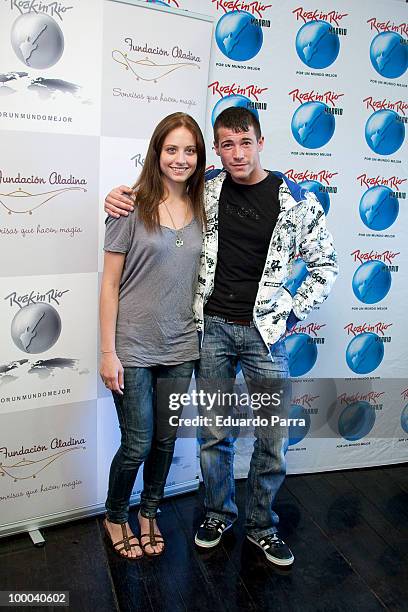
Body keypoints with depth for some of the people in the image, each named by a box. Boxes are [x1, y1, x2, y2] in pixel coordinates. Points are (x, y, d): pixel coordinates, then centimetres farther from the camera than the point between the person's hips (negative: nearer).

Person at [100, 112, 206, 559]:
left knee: (166, 440, 16)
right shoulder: (133, 207, -9)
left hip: (179, 347, 4)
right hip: (134, 348, -4)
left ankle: (149, 512, 42)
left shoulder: (201, 210, 4)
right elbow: (110, 284, -8)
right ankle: (115, 516, 37)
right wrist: (108, 352, -10)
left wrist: (201, 335, 7)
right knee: (137, 445, 7)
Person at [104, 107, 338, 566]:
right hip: (211, 327, 1)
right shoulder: (205, 189, 1)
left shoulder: (294, 199, -3)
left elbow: (325, 265, 5)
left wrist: (291, 312, -2)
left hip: (263, 331, -1)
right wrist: (119, 196, -2)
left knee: (274, 437, 8)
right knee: (214, 433, 12)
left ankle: (260, 525, 32)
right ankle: (218, 512, 37)